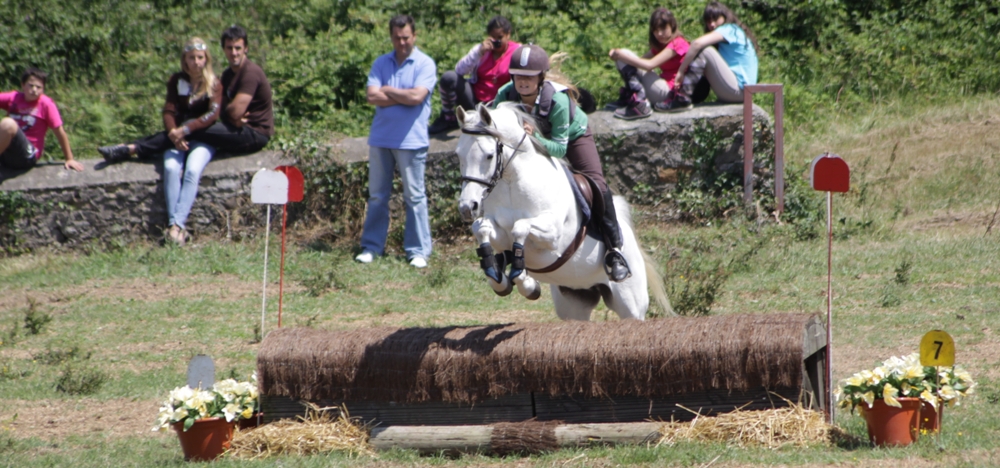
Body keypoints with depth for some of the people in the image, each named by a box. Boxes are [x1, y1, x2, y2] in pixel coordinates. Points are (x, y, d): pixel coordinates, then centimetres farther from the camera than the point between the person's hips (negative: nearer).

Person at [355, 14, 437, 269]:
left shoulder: (425, 64, -4)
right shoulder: (381, 63, 8)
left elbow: (417, 97, -17)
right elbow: (372, 97, -4)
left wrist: (388, 91, -5)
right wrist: (404, 97, -10)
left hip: (411, 140, -4)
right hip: (380, 138, 4)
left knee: (414, 197, 0)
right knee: (377, 195, 9)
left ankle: (418, 251, 4)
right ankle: (371, 247, 15)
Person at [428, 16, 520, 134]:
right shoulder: (483, 48, 7)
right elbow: (459, 70, -6)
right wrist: (479, 52, -18)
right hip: (474, 100, 3)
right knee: (449, 77, -21)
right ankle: (447, 119, -2)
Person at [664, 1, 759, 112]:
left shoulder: (729, 29, -6)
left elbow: (698, 43, -21)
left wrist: (681, 71, -18)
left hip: (738, 90, -10)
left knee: (704, 51, -21)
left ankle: (682, 98, -29)